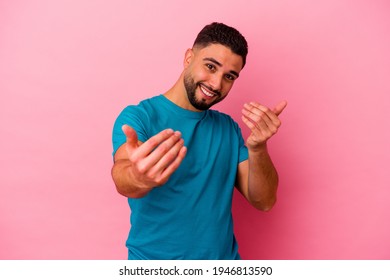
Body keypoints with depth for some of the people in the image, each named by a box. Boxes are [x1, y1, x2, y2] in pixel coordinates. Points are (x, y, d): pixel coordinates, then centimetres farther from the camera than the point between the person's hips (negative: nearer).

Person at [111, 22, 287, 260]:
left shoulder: (229, 128, -1)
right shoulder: (139, 116, -13)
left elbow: (264, 202, -6)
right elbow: (123, 181, -30)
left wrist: (257, 148, -23)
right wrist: (138, 178, -52)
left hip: (224, 257, 4)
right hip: (155, 258, -3)